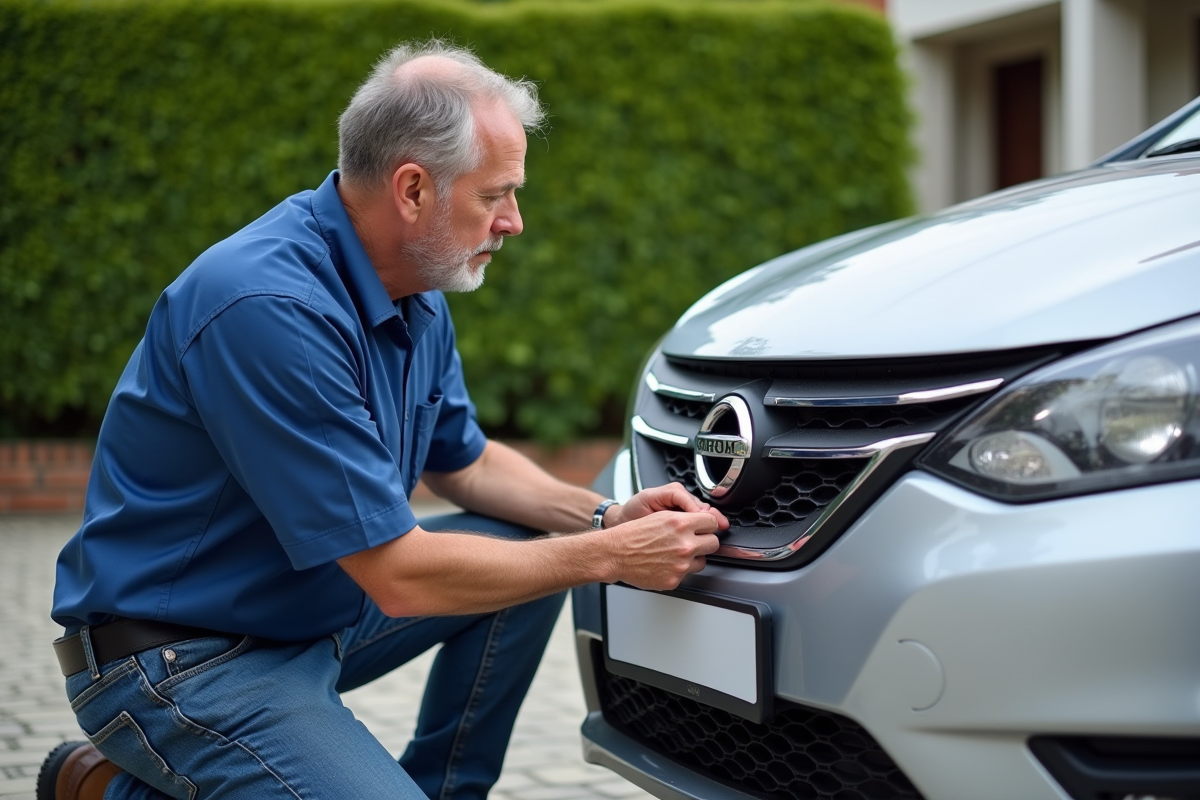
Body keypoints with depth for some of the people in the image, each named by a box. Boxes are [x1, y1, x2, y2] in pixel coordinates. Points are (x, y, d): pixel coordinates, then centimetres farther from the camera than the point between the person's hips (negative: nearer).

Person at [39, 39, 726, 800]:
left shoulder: (416, 295, 1)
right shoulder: (269, 305, -29)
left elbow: (464, 462, 17)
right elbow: (397, 576, -27)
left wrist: (601, 515, -1)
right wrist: (608, 557, -18)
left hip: (313, 609, 9)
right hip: (180, 658, -9)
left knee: (528, 549, 5)